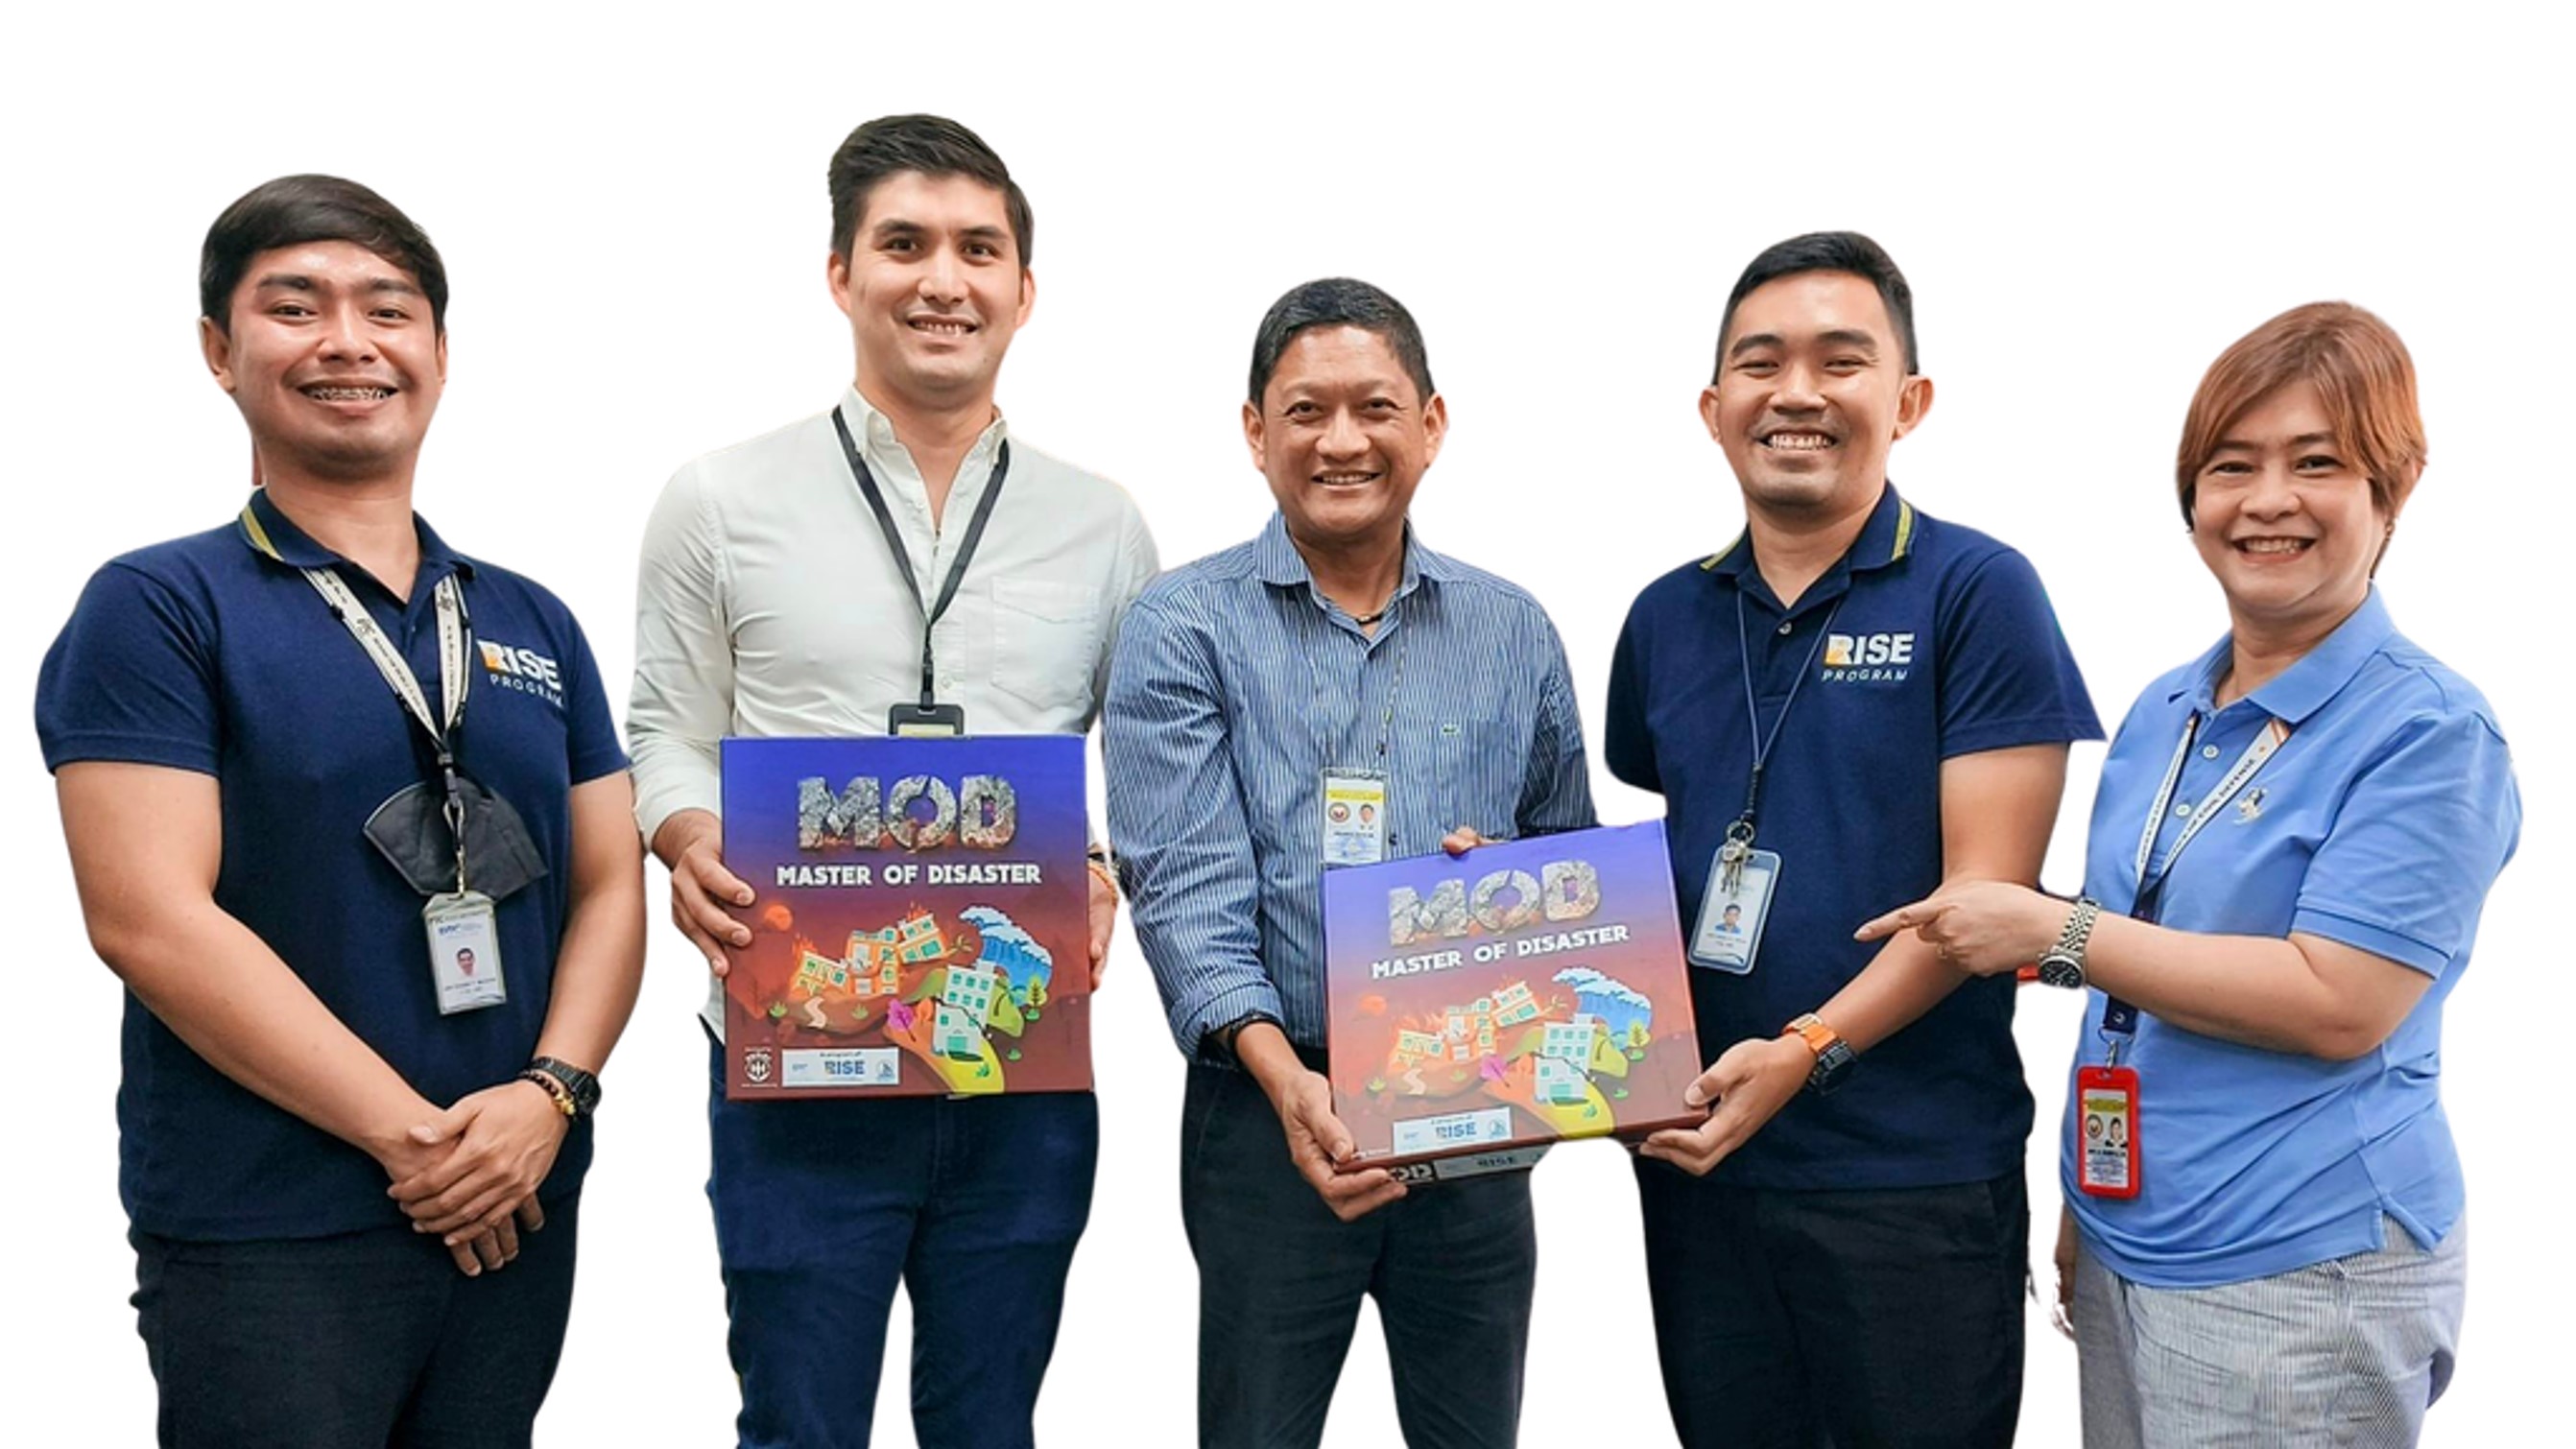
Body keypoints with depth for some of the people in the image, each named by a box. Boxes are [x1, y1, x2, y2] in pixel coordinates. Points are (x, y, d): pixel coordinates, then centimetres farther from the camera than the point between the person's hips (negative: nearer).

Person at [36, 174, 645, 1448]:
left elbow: (609, 889, 8)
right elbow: (148, 919, -14)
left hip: (521, 1219, 5)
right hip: (262, 1239, -5)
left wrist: (550, 1093, -10)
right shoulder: (157, 610, -5)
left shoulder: (532, 625, 10)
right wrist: (410, 1134, -15)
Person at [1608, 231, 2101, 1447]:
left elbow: (1989, 887, -13)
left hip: (1916, 1176, -5)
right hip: (1697, 1155, 5)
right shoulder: (1666, 619, 8)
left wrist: (1806, 1052, -21)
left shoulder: (1975, 593, -8)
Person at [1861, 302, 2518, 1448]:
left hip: (2301, 1277, -6)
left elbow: (2338, 1003, -21)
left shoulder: (2430, 732, -12)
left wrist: (2056, 934, -19)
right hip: (2125, 1255, 7)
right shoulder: (2160, 717, 9)